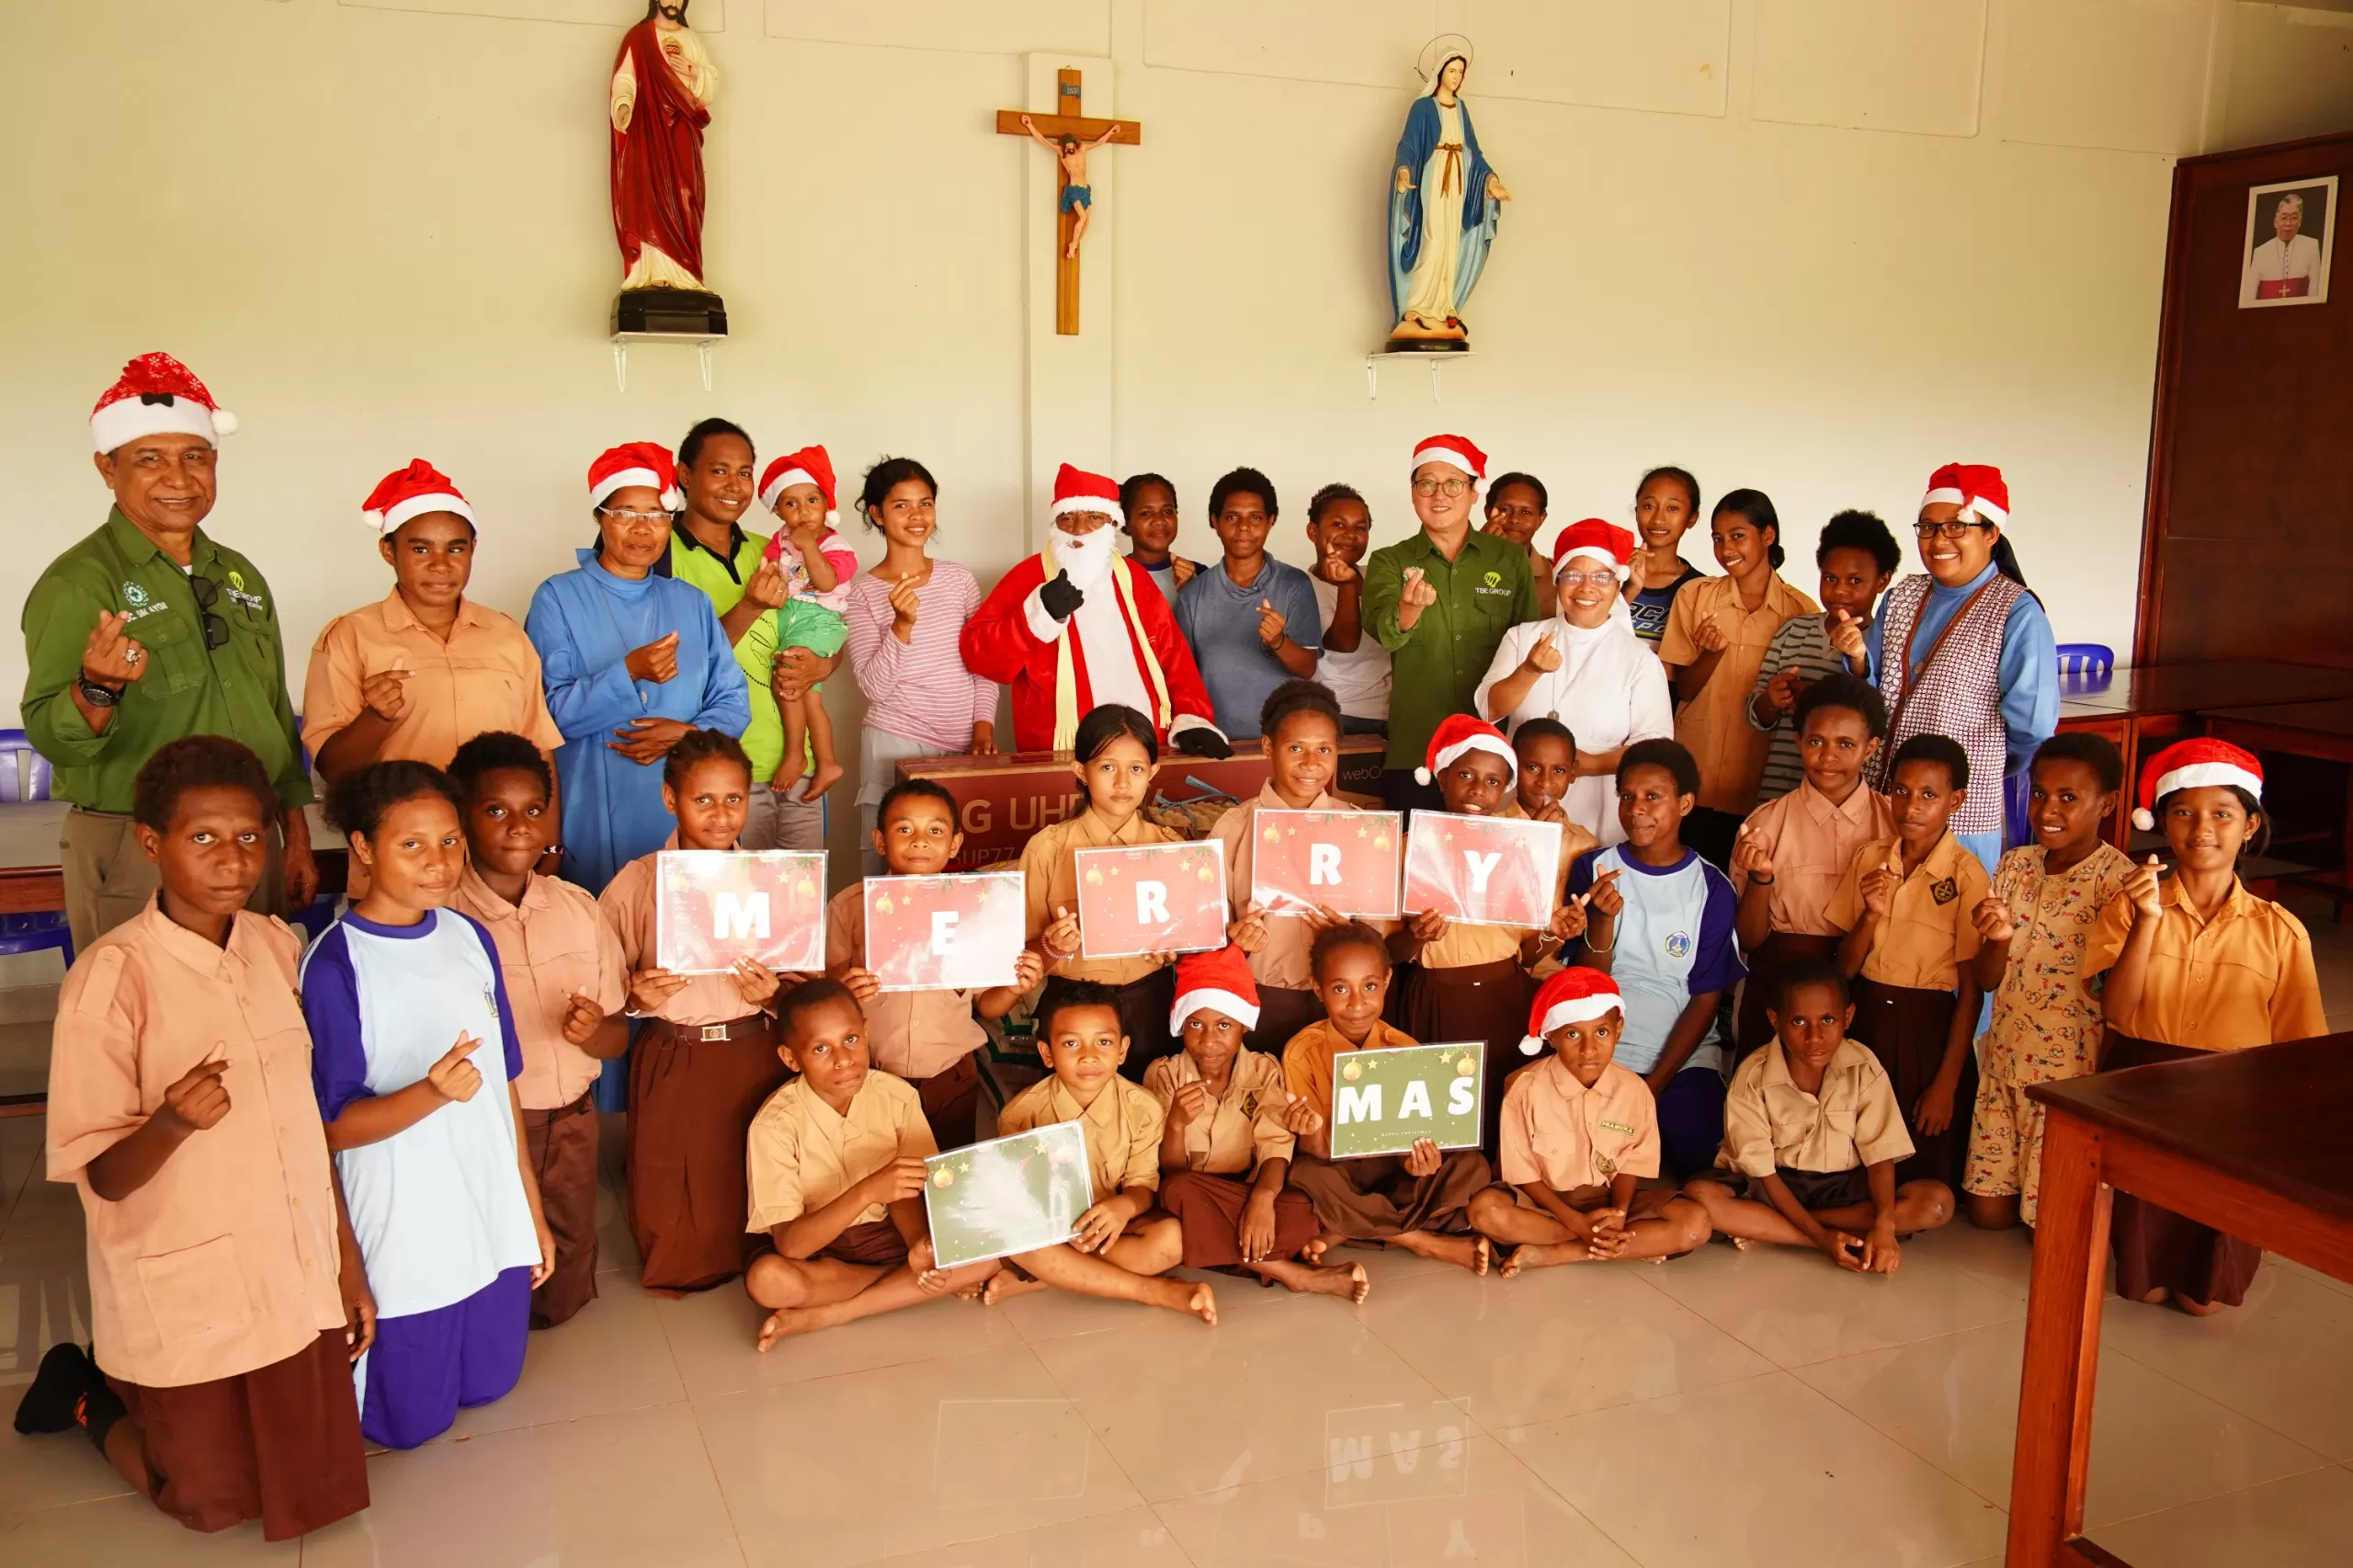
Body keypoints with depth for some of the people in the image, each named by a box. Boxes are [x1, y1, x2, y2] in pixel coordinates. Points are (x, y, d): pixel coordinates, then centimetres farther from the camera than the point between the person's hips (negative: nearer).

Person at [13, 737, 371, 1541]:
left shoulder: (279, 948, -3)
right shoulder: (110, 978, -19)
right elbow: (104, 1178, -15)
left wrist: (349, 1262, 8)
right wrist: (173, 1121, -37)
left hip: (296, 1278, 5)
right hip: (185, 1299, -5)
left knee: (307, 1480, 18)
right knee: (213, 1503, 13)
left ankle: (132, 1384, 39)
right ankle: (85, 1393, 37)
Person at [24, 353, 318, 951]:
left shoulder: (240, 577, 10)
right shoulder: (78, 584, -9)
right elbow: (52, 741, -14)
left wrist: (296, 839, 14)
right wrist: (96, 689, -34)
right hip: (132, 855, -6)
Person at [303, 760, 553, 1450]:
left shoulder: (471, 938, 0)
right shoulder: (335, 964, -18)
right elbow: (333, 1127, -15)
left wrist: (533, 1209, 11)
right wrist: (431, 1093, -33)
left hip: (495, 1219, 5)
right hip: (403, 1233, -5)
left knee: (490, 1384, 20)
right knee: (409, 1420, 11)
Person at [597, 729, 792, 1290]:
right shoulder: (636, 882, -6)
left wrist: (773, 994, -16)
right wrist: (636, 995, -22)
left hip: (755, 1059, 1)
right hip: (671, 1065, -1)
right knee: (673, 1208, 8)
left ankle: (750, 1265, 38)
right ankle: (678, 1275, 37)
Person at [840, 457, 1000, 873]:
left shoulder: (958, 578, 6)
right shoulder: (862, 591, -3)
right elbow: (874, 686, -9)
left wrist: (983, 726, -1)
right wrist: (902, 625, -22)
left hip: (963, 745, 3)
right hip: (895, 744, -3)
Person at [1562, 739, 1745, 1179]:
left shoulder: (1712, 888, -2)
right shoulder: (1594, 870, 0)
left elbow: (1706, 999, -1)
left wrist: (1654, 1085, -11)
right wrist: (1603, 919, -23)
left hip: (1684, 1054, 0)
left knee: (1695, 1148, -25)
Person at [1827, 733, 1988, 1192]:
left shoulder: (1966, 876, -13)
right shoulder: (1869, 858, 1)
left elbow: (1971, 989, -10)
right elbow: (1843, 967, 2)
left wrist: (1947, 1082, -11)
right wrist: (1871, 916, -17)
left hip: (1929, 1029, -4)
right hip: (1867, 1019, 4)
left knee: (1926, 1178, 6)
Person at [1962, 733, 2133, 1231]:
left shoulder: (2116, 879, -14)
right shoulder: (2015, 865, 3)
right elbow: (1986, 981, 2)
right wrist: (1997, 940, -18)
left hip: (2076, 1070, -5)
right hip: (2006, 1060, 6)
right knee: (1987, 1210, 10)